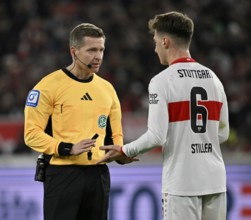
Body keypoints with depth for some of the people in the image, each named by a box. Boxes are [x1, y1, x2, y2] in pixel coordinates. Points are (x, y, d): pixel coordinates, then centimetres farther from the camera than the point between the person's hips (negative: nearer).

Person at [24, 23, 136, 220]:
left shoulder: (107, 89, 13)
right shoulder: (50, 85, -6)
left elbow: (115, 134, 22)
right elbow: (32, 133, -8)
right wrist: (68, 148, -20)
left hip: (98, 175, 6)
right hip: (62, 174, -6)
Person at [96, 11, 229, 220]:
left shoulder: (162, 81, -8)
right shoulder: (213, 78, 10)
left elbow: (157, 136, -13)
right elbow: (223, 133, 13)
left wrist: (124, 151, 2)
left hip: (182, 181, -5)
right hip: (215, 179, 5)